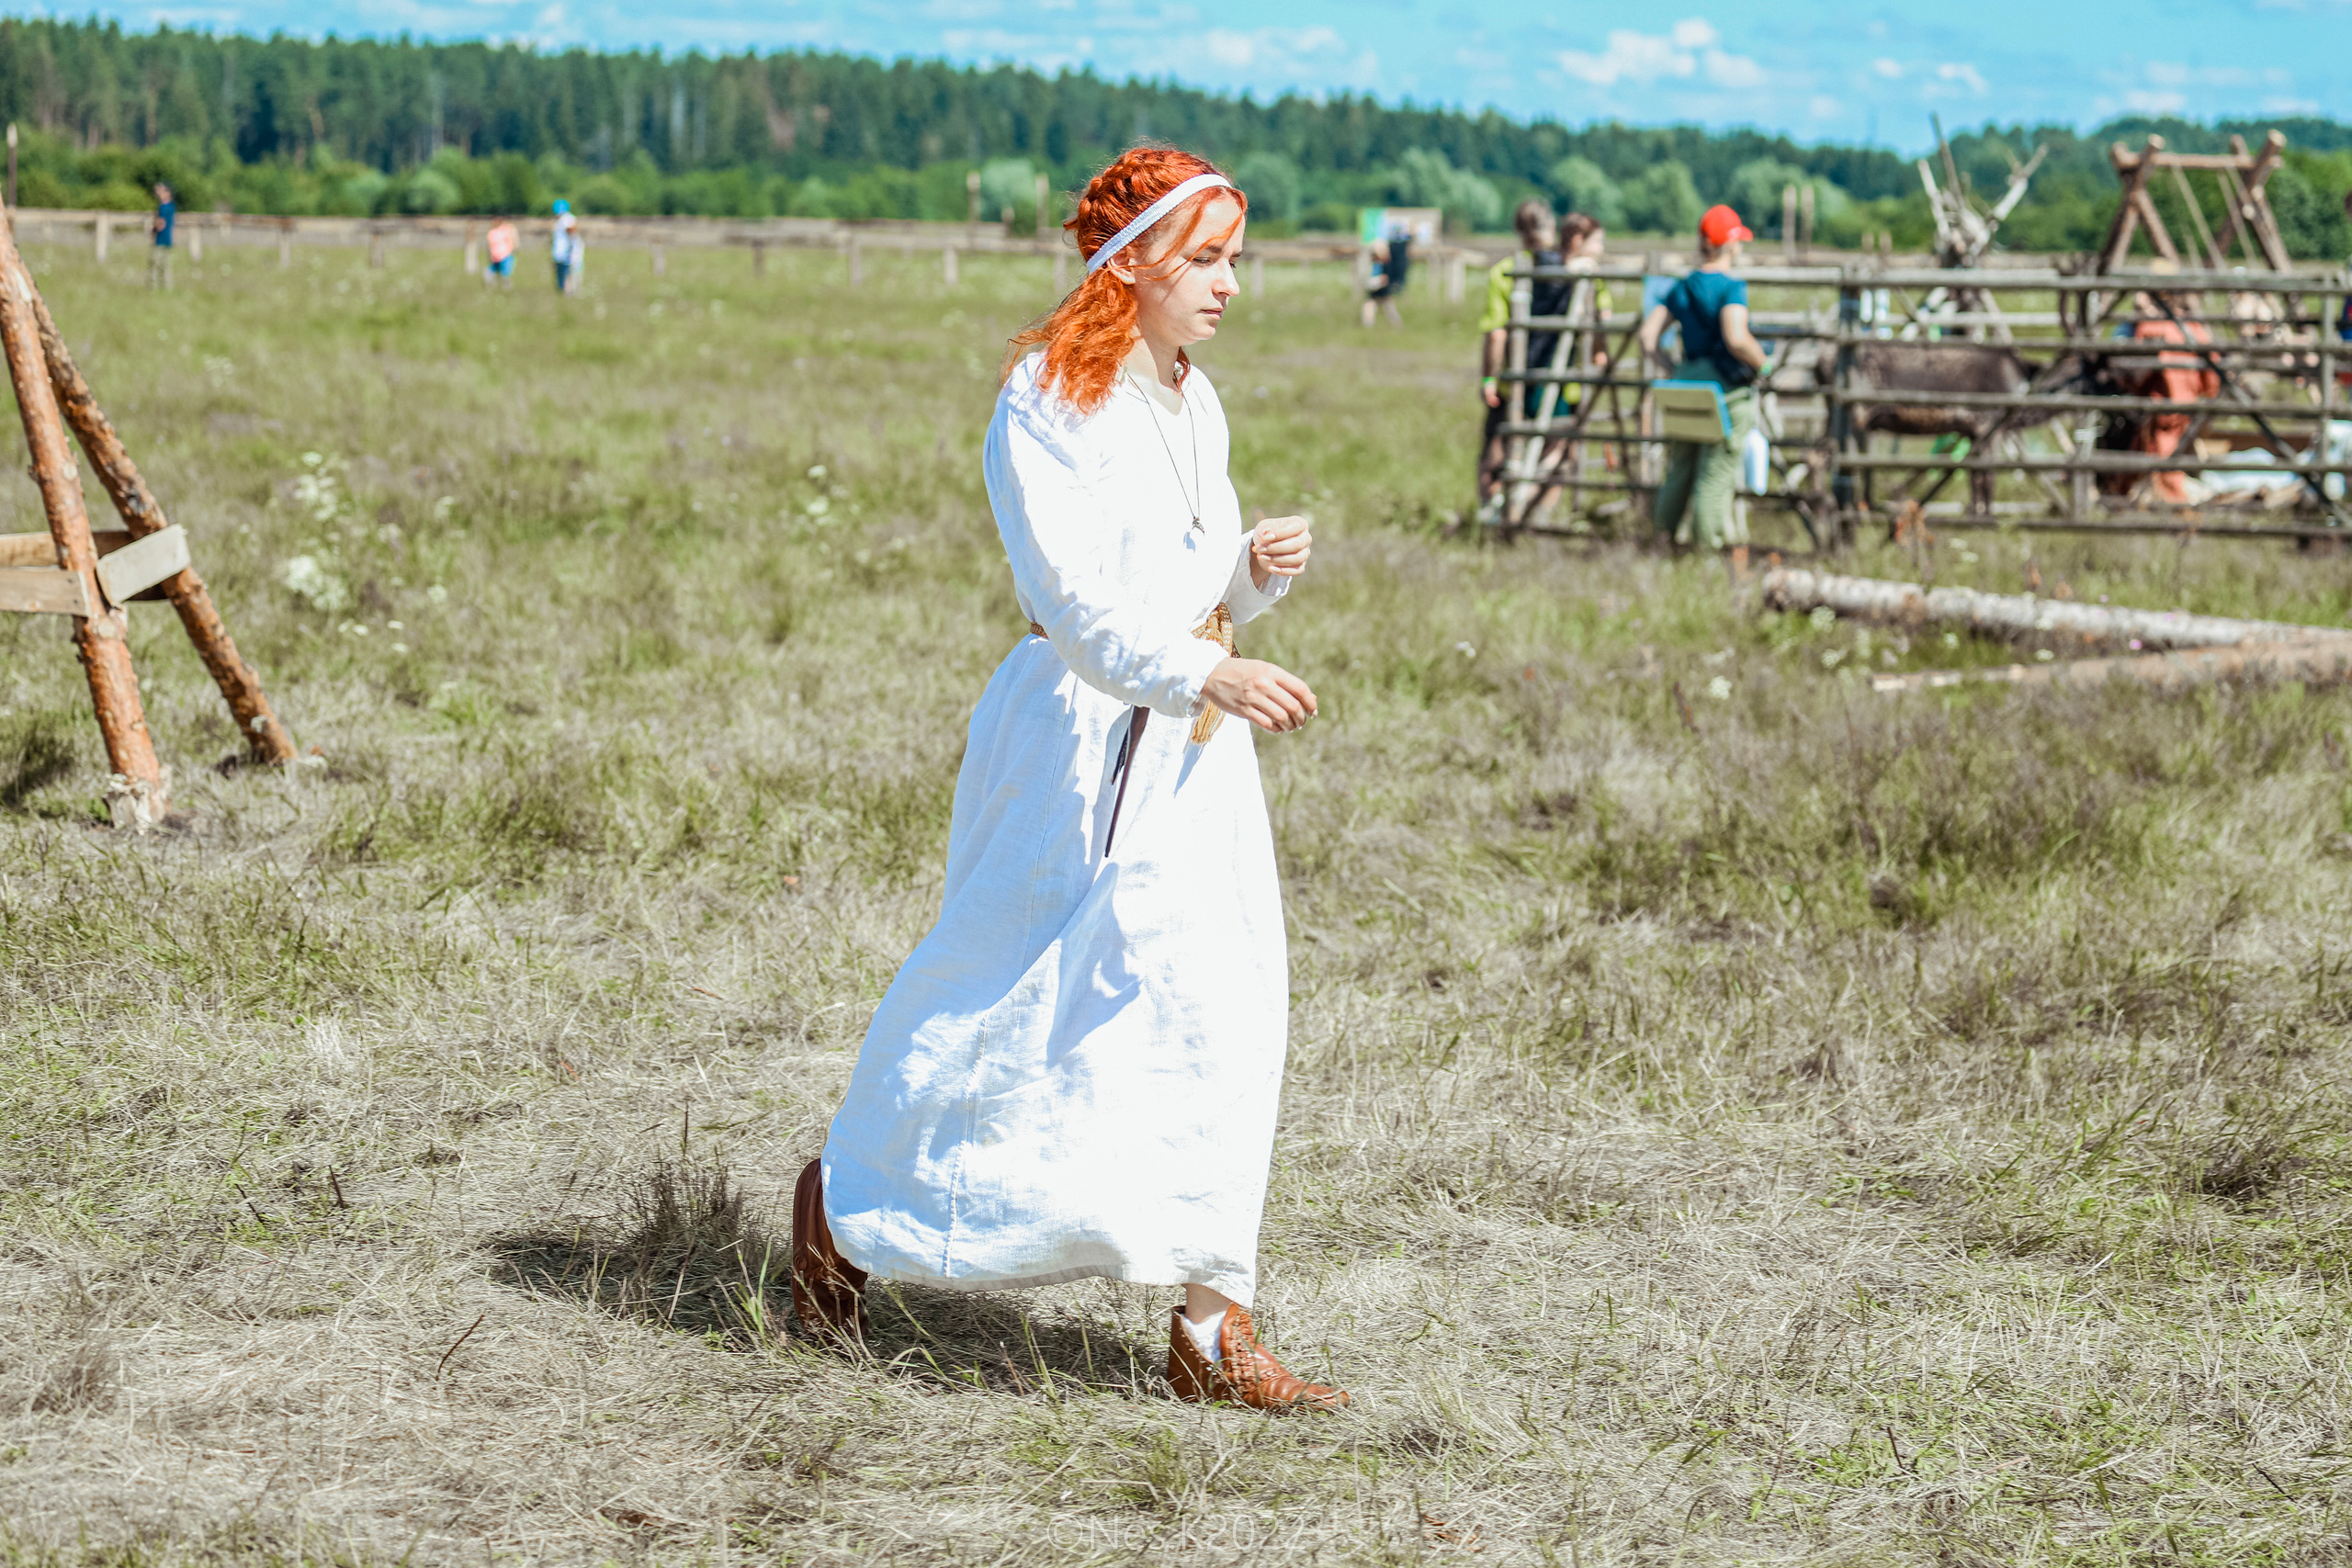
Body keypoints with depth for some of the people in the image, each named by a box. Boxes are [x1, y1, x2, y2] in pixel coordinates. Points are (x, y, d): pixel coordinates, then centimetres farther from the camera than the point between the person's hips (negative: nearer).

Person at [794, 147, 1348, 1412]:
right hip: (1081, 746, -8)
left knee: (1218, 1019, 2)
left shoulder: (1193, 406, 13)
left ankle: (1212, 1330, 4)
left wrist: (1259, 567, -2)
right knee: (1038, 1015, -1)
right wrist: (1206, 675, -32)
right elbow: (1079, 602, -21)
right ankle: (844, 1205, 22)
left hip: (1191, 745, 8)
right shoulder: (1047, 403, -12)